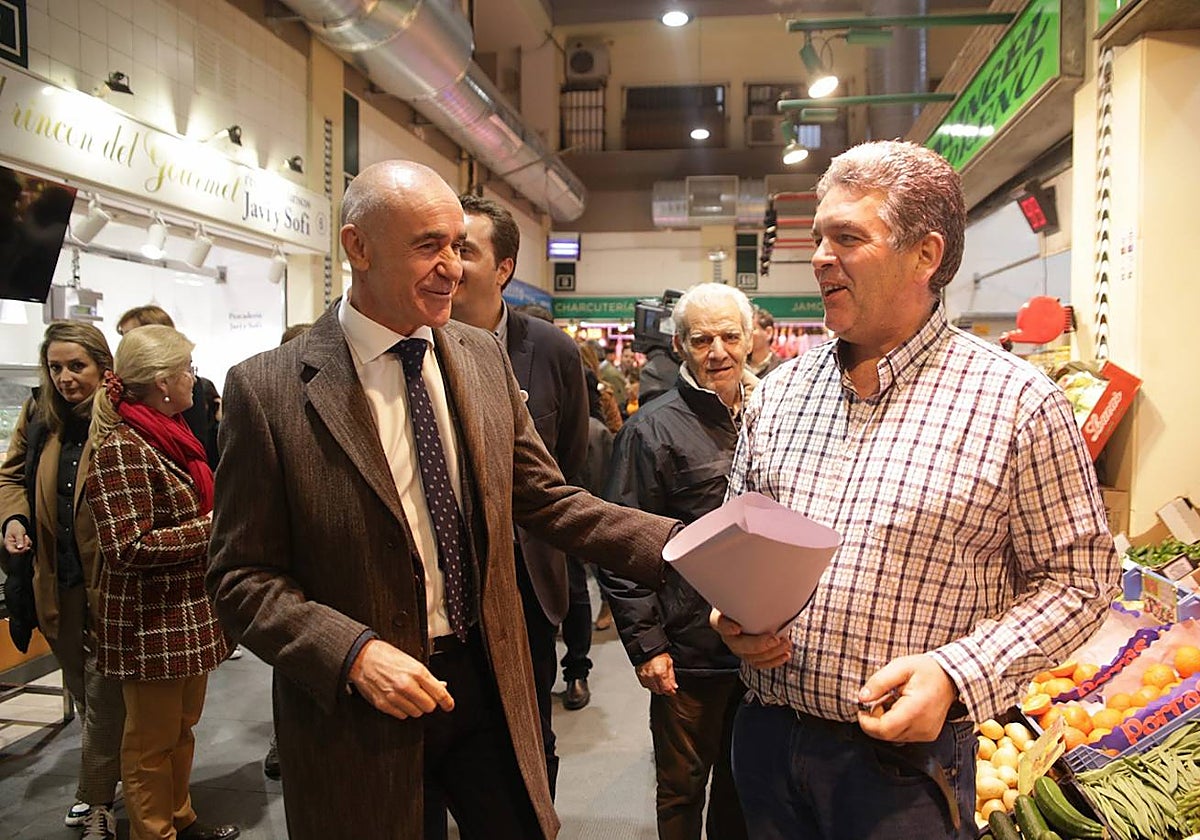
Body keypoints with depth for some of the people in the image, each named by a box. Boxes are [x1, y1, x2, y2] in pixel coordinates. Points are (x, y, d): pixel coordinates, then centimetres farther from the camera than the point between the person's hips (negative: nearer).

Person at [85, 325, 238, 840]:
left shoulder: (173, 436, 11)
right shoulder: (122, 448, -18)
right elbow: (127, 548, -24)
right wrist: (210, 528, -20)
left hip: (190, 613, 9)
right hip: (153, 621, -9)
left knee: (183, 726, 22)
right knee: (152, 741, 8)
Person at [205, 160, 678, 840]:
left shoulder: (486, 358, 0)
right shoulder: (268, 390, -12)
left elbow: (545, 498, 3)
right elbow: (242, 576, -8)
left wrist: (680, 543, -9)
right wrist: (354, 653, -21)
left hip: (489, 682, 4)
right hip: (358, 704, -3)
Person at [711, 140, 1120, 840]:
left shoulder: (1018, 402, -11)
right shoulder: (779, 393, 3)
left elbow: (1079, 576, -7)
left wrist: (957, 673, -19)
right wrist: (733, 612, -6)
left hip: (907, 761, -4)